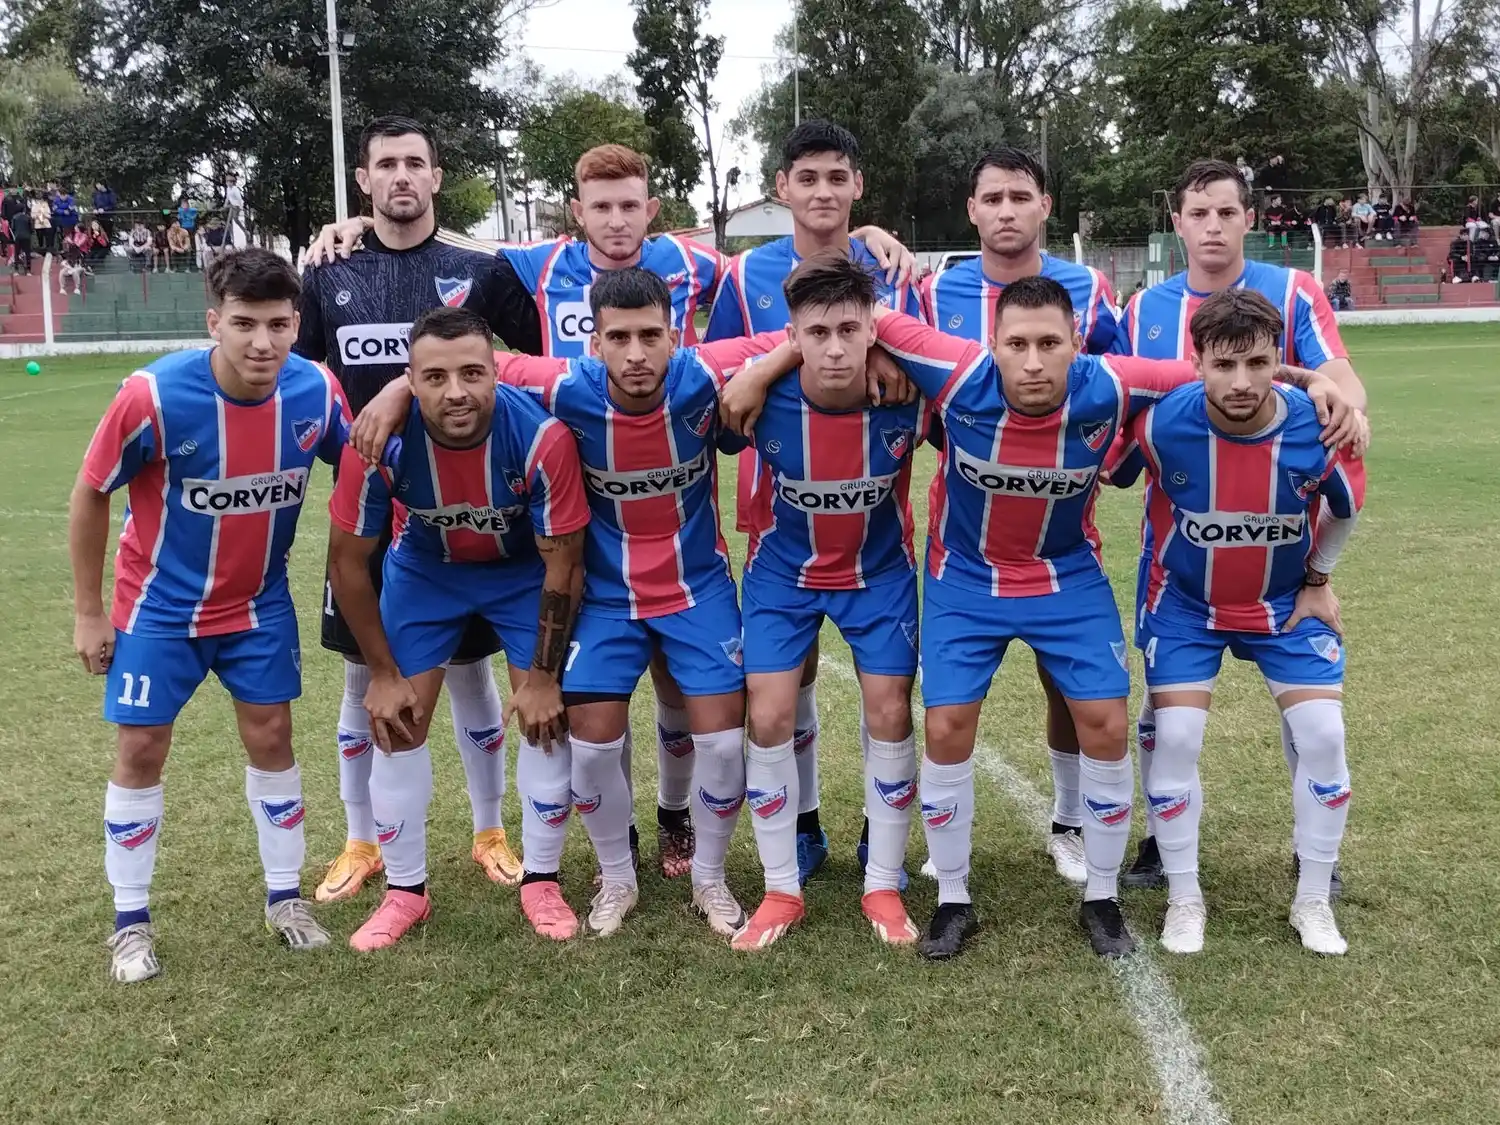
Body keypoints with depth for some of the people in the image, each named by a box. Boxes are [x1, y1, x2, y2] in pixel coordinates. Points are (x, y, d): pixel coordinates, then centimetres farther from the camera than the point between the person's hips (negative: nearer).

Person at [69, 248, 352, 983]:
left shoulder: (315, 392, -18)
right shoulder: (155, 395, -26)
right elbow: (89, 496, -13)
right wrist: (88, 611, -7)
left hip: (260, 603, 3)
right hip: (160, 605, -2)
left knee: (271, 737, 7)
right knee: (141, 750, 2)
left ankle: (285, 899, 24)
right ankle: (131, 922, 18)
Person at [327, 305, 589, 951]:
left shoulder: (541, 436, -35)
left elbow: (562, 564, -21)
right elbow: (348, 562, -16)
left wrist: (544, 676, -15)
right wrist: (383, 673, -11)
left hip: (526, 570, -1)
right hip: (424, 570, 1)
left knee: (544, 717, -5)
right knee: (396, 722, -1)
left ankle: (541, 882, 16)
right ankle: (405, 891, 18)